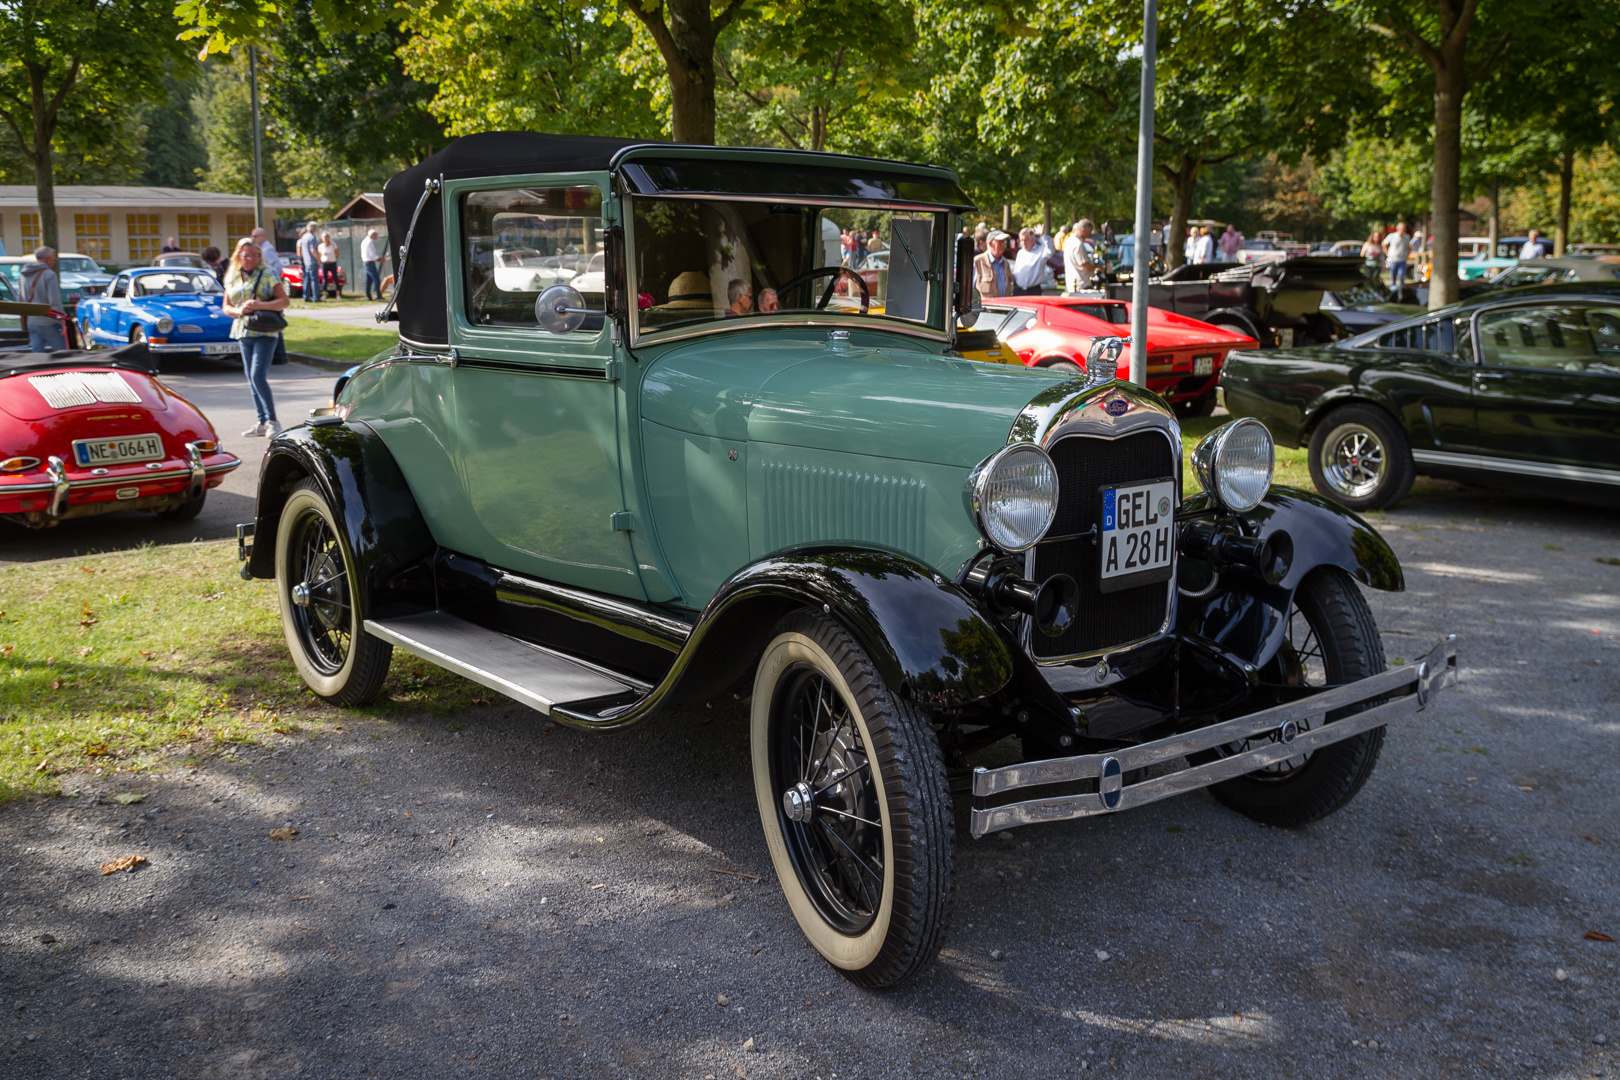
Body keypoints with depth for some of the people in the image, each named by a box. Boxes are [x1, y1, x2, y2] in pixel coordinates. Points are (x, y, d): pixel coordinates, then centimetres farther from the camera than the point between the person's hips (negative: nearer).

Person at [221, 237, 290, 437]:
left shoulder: (268, 274, -3)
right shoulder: (232, 278, 12)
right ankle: (262, 422, 14)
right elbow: (226, 307, 14)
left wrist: (260, 305, -21)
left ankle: (272, 421, -6)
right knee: (251, 379, 8)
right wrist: (238, 311, -9)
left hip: (265, 332, -6)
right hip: (243, 332, 6)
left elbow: (284, 301, -8)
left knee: (258, 377, -15)